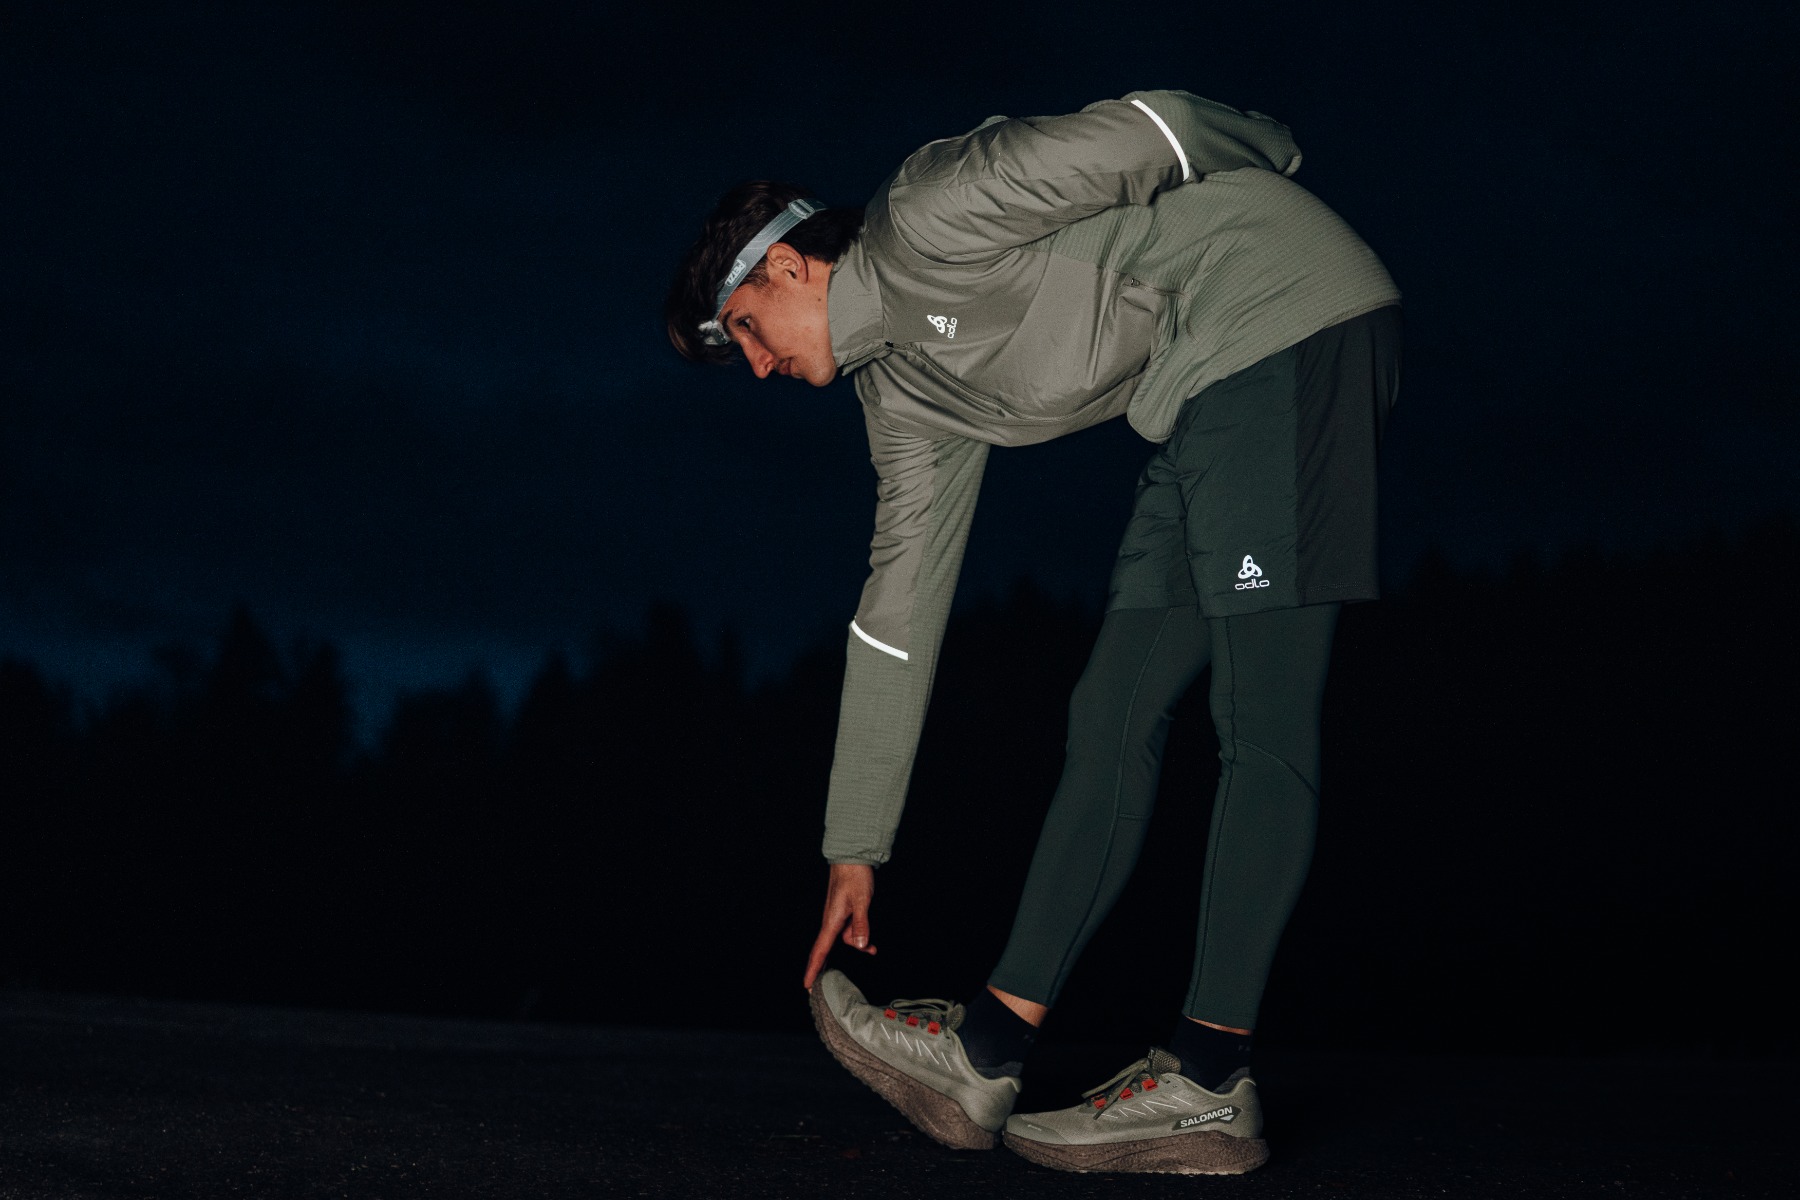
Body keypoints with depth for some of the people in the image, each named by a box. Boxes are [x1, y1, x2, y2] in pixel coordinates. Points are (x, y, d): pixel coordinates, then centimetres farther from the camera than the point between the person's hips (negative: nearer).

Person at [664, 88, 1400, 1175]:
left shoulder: (922, 219, -8)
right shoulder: (902, 391, 17)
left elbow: (1139, 134, -10)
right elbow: (900, 606, 19)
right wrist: (857, 848, 20)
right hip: (1199, 400, 9)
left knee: (1261, 722, -12)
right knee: (1115, 716, 4)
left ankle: (1210, 1083, -14)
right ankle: (987, 1052, 5)